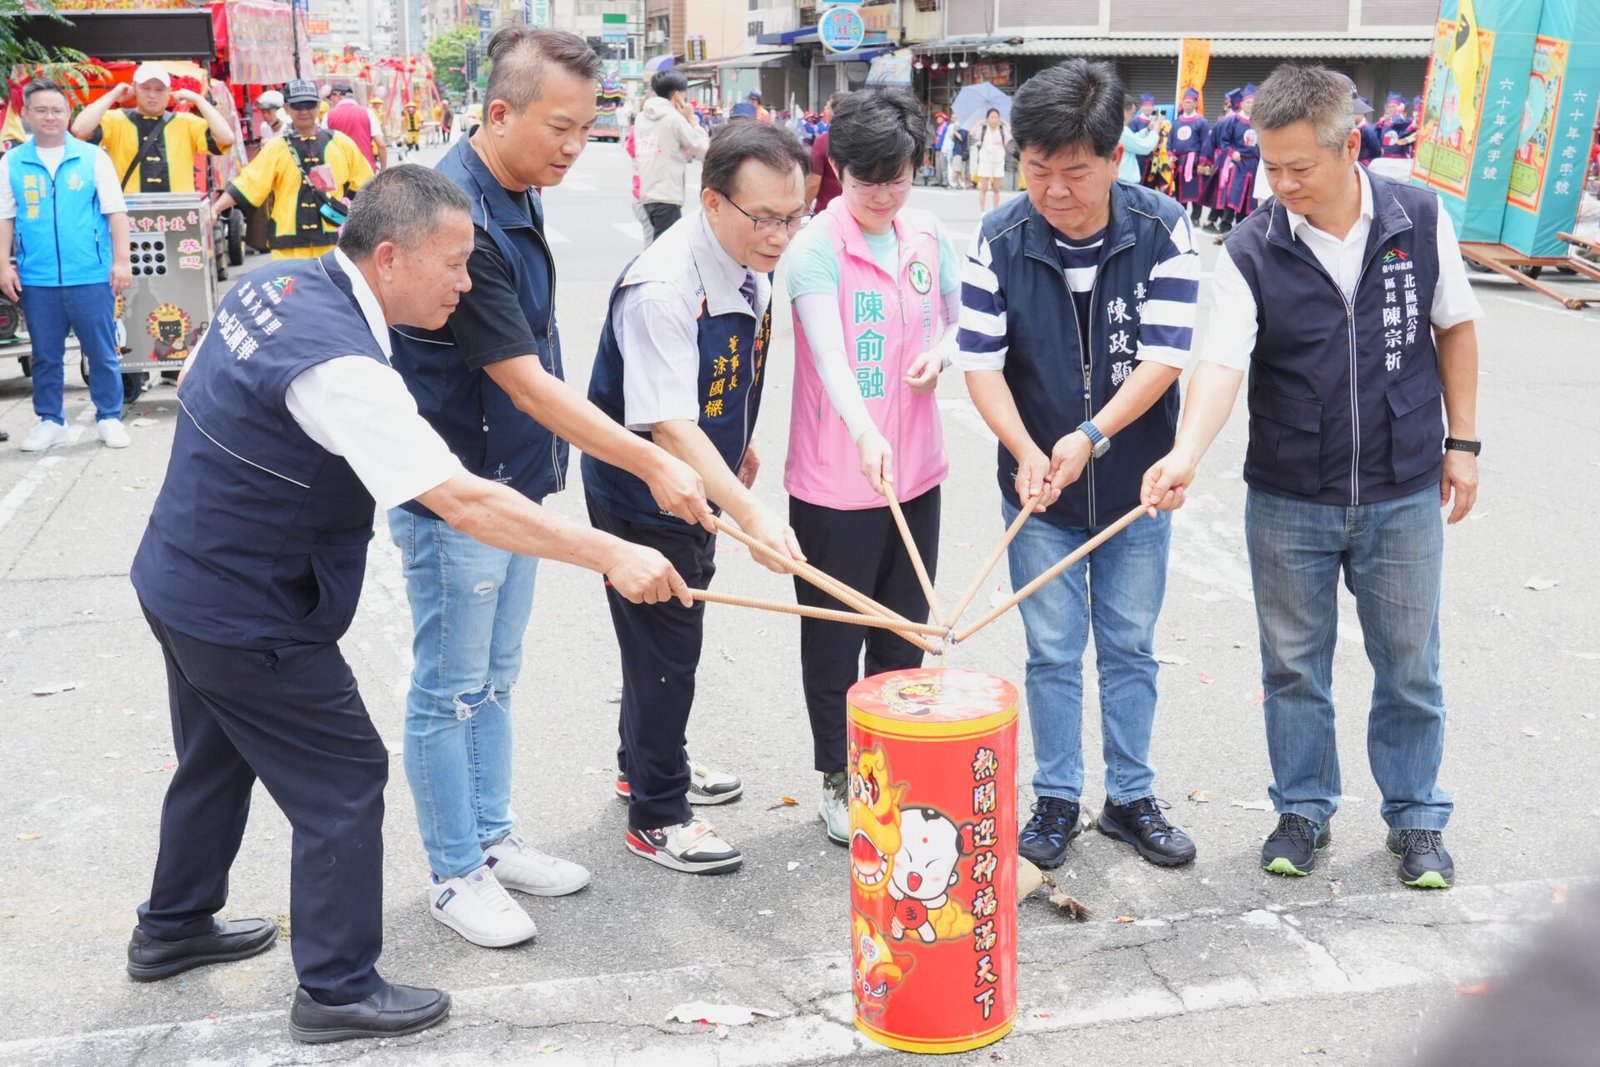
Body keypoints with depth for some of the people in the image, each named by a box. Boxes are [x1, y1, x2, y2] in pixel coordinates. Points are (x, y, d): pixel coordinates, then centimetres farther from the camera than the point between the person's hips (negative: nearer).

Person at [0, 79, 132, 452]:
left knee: (102, 352, 5)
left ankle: (109, 417, 17)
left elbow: (115, 212, 1)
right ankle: (50, 420, 21)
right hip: (36, 279, 2)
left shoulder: (93, 157, 1)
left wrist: (122, 260, -5)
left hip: (91, 276, -2)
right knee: (45, 355, 11)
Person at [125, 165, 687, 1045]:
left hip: (177, 578, 10)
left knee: (217, 761, 26)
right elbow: (465, 503, -36)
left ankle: (173, 928, 46)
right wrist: (610, 556, -34)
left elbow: (200, 391, 14)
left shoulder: (273, 284, -3)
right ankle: (338, 989, 16)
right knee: (344, 779, 3)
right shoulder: (339, 365, -31)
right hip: (248, 620, -10)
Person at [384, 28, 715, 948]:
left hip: (512, 480, 9)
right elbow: (526, 383, -26)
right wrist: (654, 465, -25)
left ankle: (493, 837, 33)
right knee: (452, 690, 5)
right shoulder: (460, 218, -25)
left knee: (494, 680, 19)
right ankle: (456, 874, 20)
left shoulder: (518, 196, 4)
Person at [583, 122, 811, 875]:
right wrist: (752, 515, -46)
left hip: (700, 487, 9)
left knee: (676, 634, 23)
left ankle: (648, 763, 45)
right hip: (640, 499, -8)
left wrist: (739, 443, 20)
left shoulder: (751, 265, -5)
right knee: (663, 650, 3)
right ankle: (656, 819, 21)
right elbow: (668, 426, -38)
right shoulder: (661, 291, -32)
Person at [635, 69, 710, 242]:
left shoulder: (642, 117, 12)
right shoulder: (674, 117, -9)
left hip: (647, 194, 8)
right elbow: (703, 151, -6)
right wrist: (691, 119, 2)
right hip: (666, 196, -8)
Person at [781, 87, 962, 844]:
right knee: (836, 639, 8)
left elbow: (959, 319, 18)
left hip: (916, 471, 6)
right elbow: (828, 350, -28)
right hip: (835, 479, -5)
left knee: (905, 634, 16)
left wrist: (940, 353, -6)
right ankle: (837, 782, 24)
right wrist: (864, 431, -45)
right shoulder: (815, 249, -14)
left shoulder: (929, 237, 4)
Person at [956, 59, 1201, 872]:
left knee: (1130, 648, 13)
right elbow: (982, 362, -11)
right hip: (1038, 493, 0)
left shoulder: (1163, 231, -12)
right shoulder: (998, 241, -11)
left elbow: (1164, 356, -16)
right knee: (1052, 653, 9)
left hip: (1135, 487, 0)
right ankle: (1056, 800, 24)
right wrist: (1026, 452, -25)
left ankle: (1131, 798, 28)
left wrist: (1090, 436, -27)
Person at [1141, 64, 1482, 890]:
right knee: (1294, 667, 13)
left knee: (1409, 668, 13)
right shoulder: (1251, 252, -11)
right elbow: (1221, 362, -23)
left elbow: (1454, 327, 6)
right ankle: (1304, 809, 32)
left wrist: (1462, 440, 4)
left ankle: (1416, 818, 31)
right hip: (1288, 503, 0)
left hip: (1403, 496, 1)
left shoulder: (1421, 220, -6)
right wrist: (1187, 454, -40)